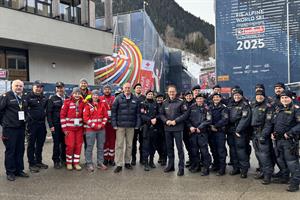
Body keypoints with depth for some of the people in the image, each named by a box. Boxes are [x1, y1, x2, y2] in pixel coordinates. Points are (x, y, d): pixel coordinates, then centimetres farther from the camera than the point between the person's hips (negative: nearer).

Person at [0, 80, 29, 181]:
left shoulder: (23, 98, 13)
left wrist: (24, 121, 11)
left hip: (21, 128, 6)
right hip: (10, 128, -6)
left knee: (20, 150, 11)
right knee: (10, 150, 2)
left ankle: (19, 170, 22)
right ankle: (10, 172, 13)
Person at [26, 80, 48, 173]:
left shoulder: (44, 98, 11)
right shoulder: (28, 97, -6)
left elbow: (47, 109, 19)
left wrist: (44, 115, 8)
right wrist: (28, 117, -12)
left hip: (42, 123, 6)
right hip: (32, 124, -5)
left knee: (40, 143, 13)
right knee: (31, 144, 3)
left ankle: (39, 161, 26)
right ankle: (31, 164, 11)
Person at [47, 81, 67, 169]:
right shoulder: (52, 99, 1)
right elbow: (49, 113, -3)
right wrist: (51, 125, -10)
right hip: (56, 125, -3)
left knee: (65, 143, 8)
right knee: (56, 143, 2)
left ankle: (64, 159, 22)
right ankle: (56, 161, 13)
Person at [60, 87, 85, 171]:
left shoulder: (82, 103, 5)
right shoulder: (67, 102, -5)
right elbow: (62, 115, -6)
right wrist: (64, 128, -9)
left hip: (79, 128, 4)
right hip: (69, 128, -3)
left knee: (78, 145, 6)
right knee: (70, 146, -2)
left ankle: (76, 162, 18)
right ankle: (69, 162, 16)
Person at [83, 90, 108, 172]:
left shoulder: (102, 104, 8)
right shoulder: (88, 105, -2)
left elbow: (105, 116, 8)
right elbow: (86, 117, -8)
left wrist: (102, 124, -5)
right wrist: (94, 125, -12)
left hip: (101, 129, 4)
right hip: (90, 129, -4)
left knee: (100, 147, 10)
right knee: (90, 147, -1)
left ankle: (100, 163, 20)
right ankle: (89, 164, 8)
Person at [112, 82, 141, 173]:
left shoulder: (135, 99, 6)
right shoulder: (118, 98, -1)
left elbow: (138, 113, 7)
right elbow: (113, 111, -2)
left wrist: (137, 124, 2)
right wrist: (114, 124, -7)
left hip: (131, 126, 3)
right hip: (120, 125, -2)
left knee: (129, 145, 11)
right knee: (119, 145, -1)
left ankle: (127, 162, 24)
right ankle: (119, 164, 5)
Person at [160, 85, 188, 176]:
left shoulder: (180, 102, -4)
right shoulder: (165, 103, 8)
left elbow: (185, 114, -7)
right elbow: (161, 114, 12)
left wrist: (176, 121, -14)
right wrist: (166, 121, -7)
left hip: (177, 128, -4)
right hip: (167, 128, 4)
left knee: (179, 148, -2)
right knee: (169, 147, 13)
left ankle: (181, 167, 5)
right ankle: (170, 165, 26)